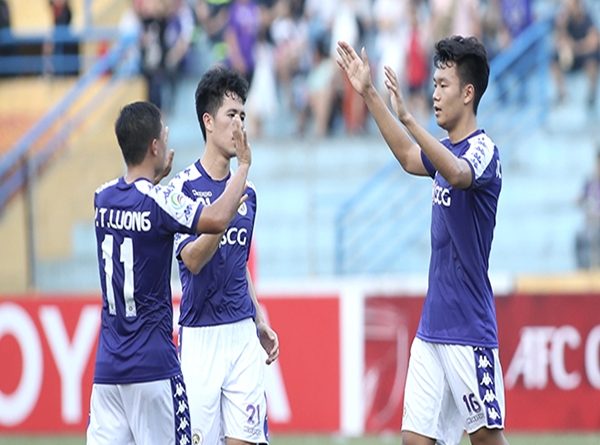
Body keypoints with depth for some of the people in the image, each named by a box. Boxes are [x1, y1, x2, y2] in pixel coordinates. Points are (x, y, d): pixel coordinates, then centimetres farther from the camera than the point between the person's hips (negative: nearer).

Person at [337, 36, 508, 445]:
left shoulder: (483, 150, -12)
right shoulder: (448, 150, 13)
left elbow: (457, 174, -33)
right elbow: (408, 156, 32)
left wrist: (407, 117, -43)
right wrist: (369, 94, 28)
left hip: (469, 329, -8)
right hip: (432, 328, 8)